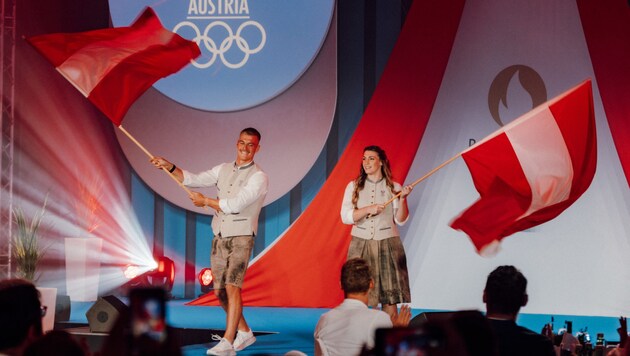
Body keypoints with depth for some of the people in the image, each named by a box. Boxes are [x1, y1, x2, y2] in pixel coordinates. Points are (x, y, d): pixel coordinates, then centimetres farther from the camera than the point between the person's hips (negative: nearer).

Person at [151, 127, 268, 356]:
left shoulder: (258, 177, -8)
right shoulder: (223, 169, 12)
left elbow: (235, 205, -16)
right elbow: (193, 180, 7)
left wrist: (205, 201, -5)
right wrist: (169, 166, -6)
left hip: (240, 239, -6)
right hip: (219, 238, 6)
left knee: (232, 287, -18)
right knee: (220, 292, 9)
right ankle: (244, 333, 25)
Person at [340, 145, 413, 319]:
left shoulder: (393, 187, 5)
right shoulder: (353, 186, 6)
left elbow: (400, 219, -1)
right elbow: (346, 217, -3)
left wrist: (402, 198, -16)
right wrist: (368, 209, -15)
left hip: (387, 245, 0)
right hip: (361, 245, 0)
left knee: (390, 295, -4)